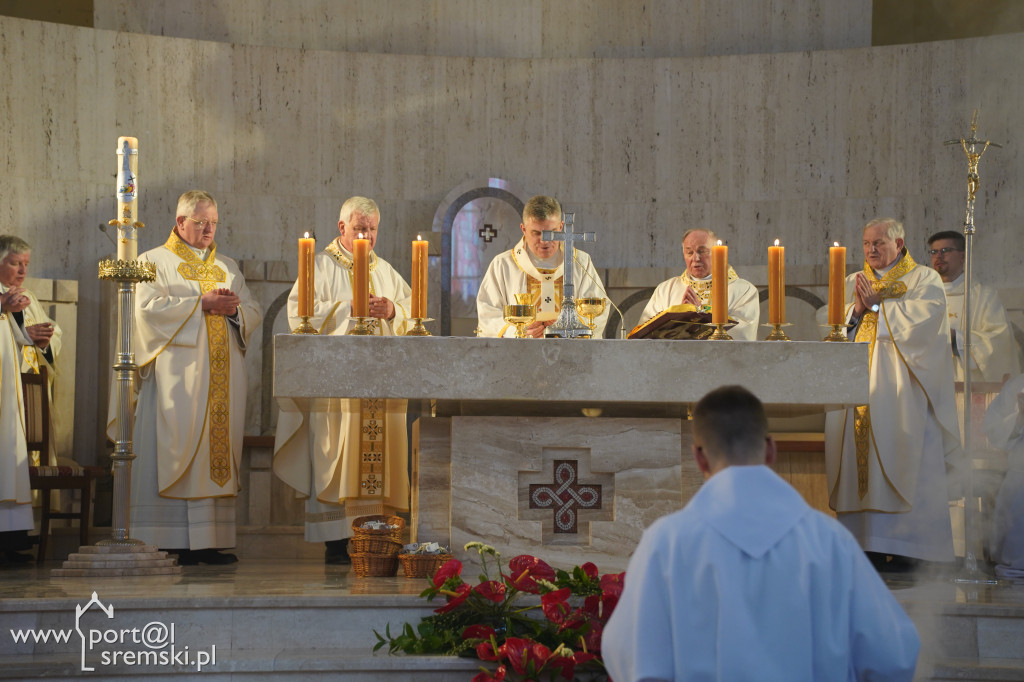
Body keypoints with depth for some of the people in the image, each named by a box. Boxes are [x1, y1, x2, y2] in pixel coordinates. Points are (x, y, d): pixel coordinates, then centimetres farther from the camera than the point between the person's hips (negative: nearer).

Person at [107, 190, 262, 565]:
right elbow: (148, 307, -8)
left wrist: (235, 308, -6)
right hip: (177, 376, -5)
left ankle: (211, 541, -1)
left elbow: (254, 313, 16)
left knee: (219, 450, -1)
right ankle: (174, 543, -11)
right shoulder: (154, 262, 7)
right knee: (177, 449, -11)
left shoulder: (228, 267, 21)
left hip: (223, 376, 5)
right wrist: (202, 304, -12)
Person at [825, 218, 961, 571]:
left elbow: (920, 322, -10)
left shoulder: (925, 280, 6)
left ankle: (901, 546, -11)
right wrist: (857, 310, -7)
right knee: (856, 456, -4)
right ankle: (862, 540, -2)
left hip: (900, 389, -4)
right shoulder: (853, 283, 21)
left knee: (897, 458, -11)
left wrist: (876, 305, -7)